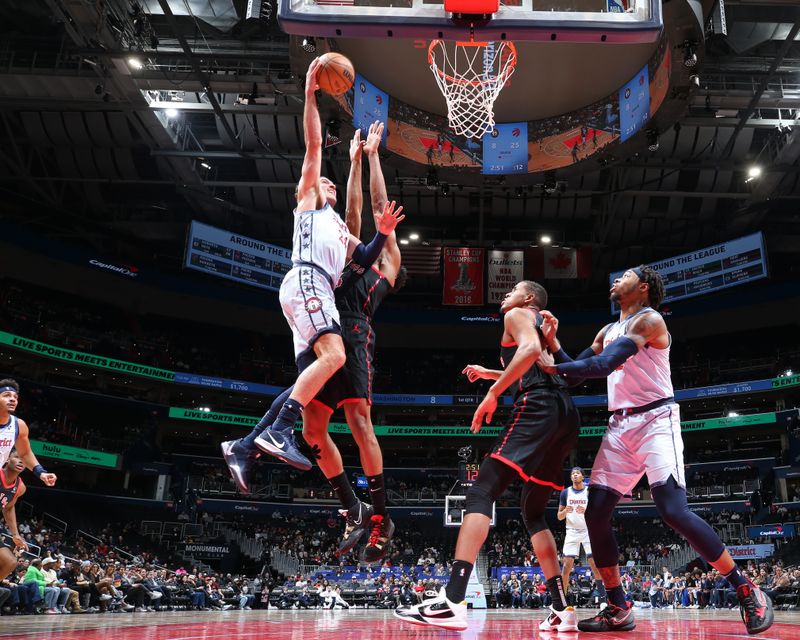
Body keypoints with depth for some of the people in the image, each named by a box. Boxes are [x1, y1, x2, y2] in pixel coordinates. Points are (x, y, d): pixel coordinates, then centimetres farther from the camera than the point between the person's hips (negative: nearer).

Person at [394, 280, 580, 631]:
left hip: (538, 407, -9)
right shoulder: (545, 325, 35)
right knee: (533, 513, 16)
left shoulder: (516, 315, 9)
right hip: (567, 413, 9)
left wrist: (493, 393, -13)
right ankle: (561, 609, 9)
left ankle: (452, 601, -27)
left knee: (481, 493, -15)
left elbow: (531, 349, -13)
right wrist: (488, 373, 49)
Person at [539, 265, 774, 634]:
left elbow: (603, 365, -19)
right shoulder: (609, 331, 20)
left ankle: (747, 592, -3)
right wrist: (552, 342, 5)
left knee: (673, 511, -20)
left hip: (655, 420, -8)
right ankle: (618, 610, 7)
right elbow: (576, 373, 20)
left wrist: (551, 368, -13)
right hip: (620, 426, 8)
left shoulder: (649, 320, -7)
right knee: (596, 514, -3)